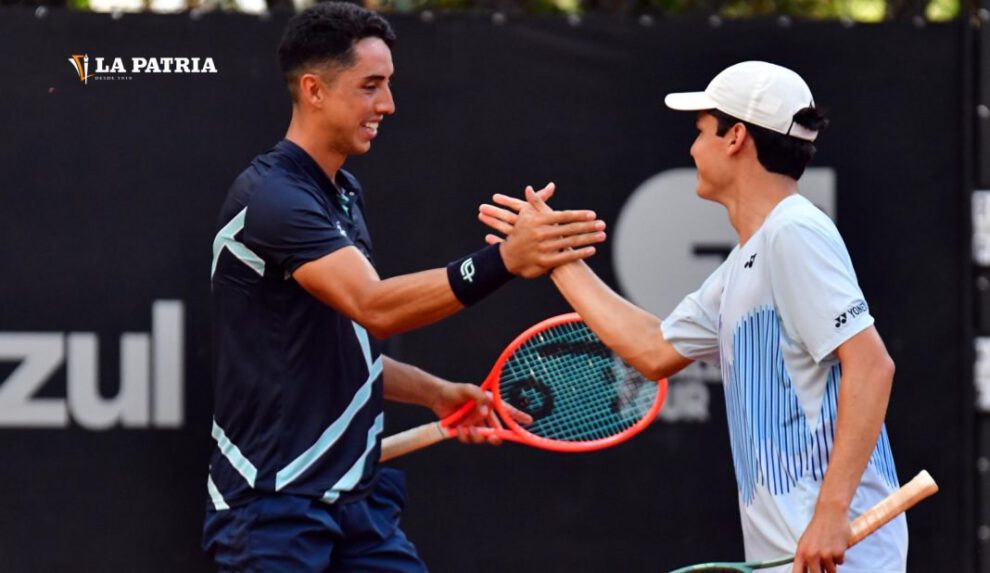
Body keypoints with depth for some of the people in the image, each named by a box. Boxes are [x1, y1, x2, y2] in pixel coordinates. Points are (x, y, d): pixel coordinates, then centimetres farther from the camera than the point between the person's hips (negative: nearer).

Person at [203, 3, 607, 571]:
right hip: (274, 506, -9)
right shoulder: (273, 197, -16)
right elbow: (373, 306, -31)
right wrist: (503, 260, -40)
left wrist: (433, 391, 6)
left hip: (356, 498, 9)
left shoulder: (344, 193, 14)